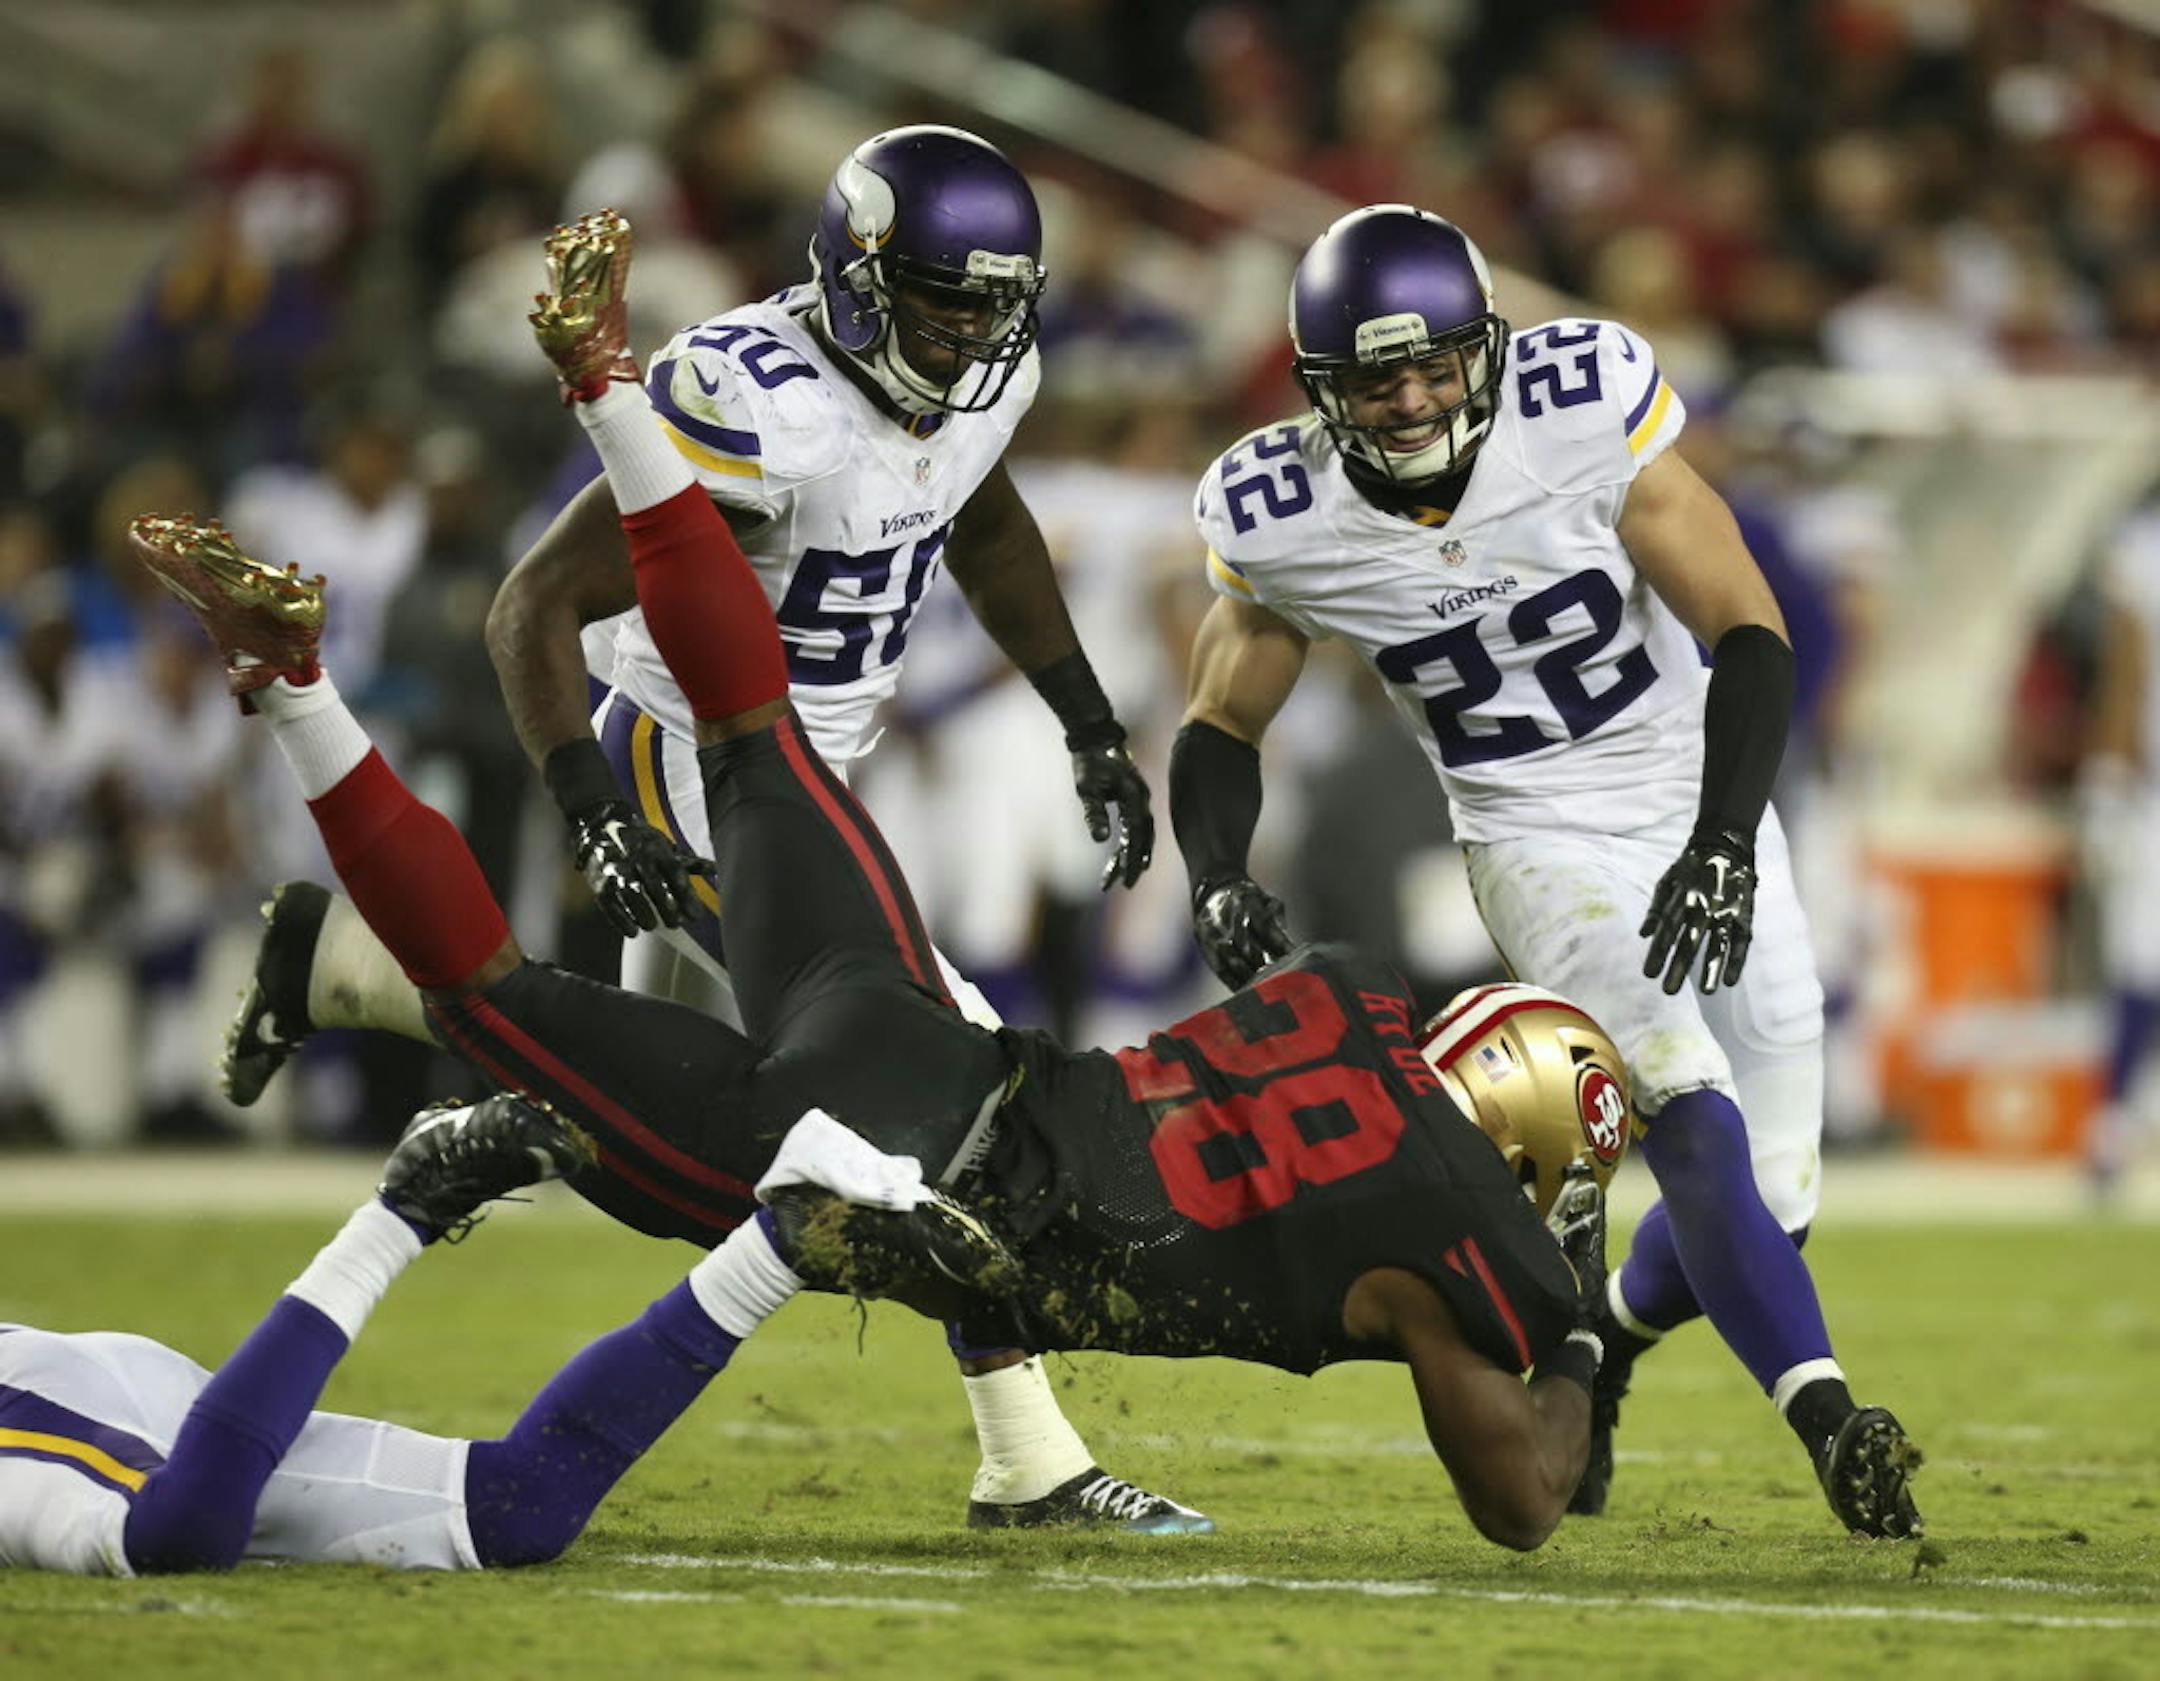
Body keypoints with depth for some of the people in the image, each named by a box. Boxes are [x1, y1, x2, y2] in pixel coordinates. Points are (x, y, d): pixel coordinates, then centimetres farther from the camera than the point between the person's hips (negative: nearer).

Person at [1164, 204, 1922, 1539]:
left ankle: (1597, 1358, 32)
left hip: (1706, 819, 1)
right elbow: (1224, 726, 4)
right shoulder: (1280, 518, -13)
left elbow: (1750, 632, -18)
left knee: (1771, 1205, 2)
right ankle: (1831, 1427, -35)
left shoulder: (1588, 407, -19)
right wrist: (1220, 881, -16)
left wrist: (1726, 844, -29)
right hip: (1543, 848, -1)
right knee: (1693, 1113, -27)